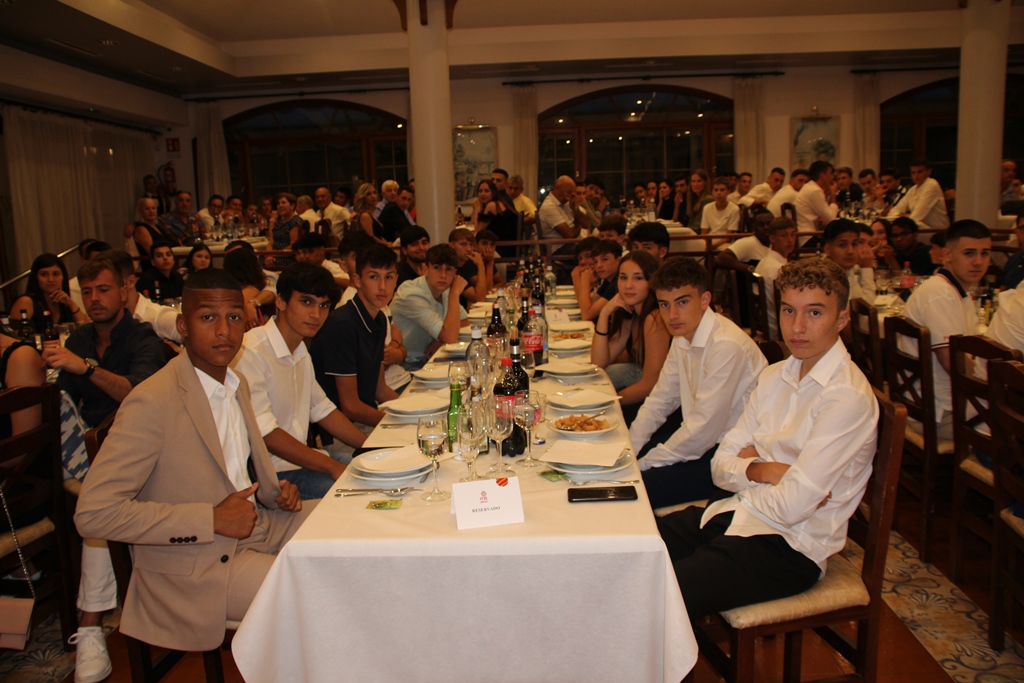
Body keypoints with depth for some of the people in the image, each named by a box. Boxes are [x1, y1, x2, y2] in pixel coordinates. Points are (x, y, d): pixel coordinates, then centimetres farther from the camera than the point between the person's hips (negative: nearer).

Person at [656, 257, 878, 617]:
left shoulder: (847, 397, -17)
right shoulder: (775, 376, 8)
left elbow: (791, 507, -21)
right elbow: (721, 464, 7)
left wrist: (745, 472, -4)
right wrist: (760, 471, -13)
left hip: (788, 547, -7)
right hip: (735, 514, 7)